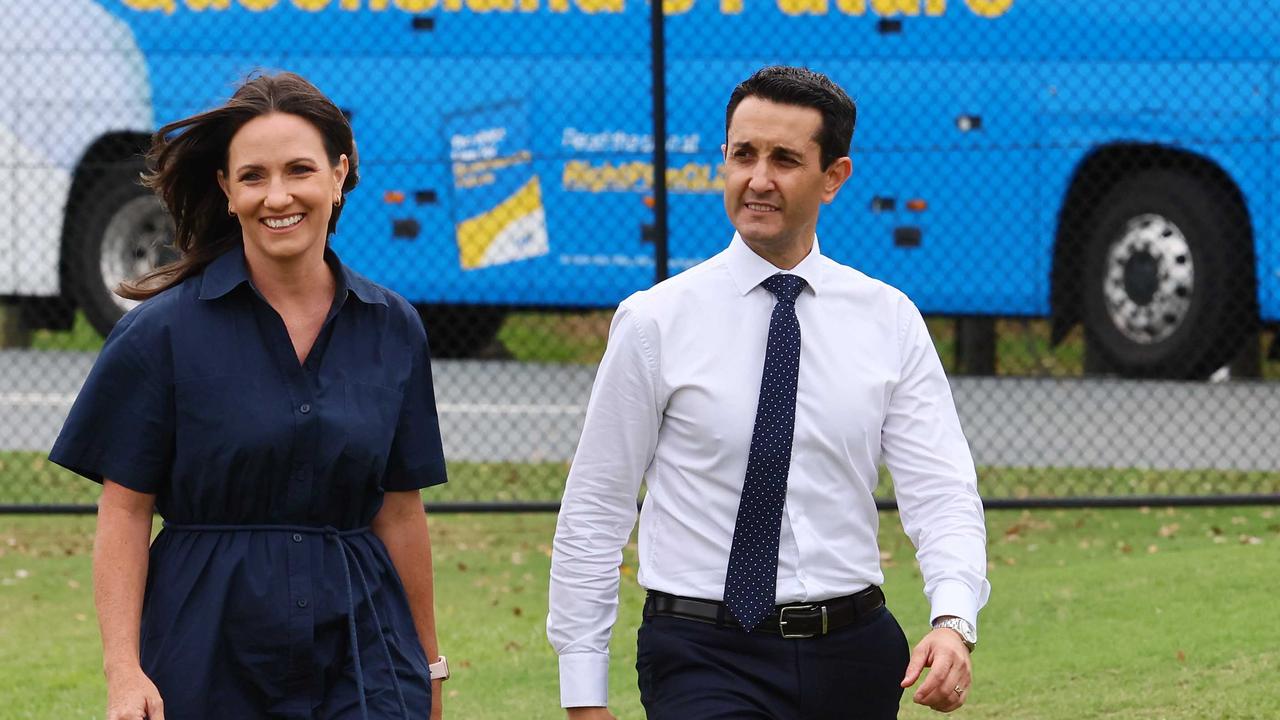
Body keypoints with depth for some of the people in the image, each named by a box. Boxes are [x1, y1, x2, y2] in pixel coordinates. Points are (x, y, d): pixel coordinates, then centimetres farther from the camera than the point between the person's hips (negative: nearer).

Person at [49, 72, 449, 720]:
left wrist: (427, 667, 15)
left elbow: (400, 513, 13)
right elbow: (124, 514, -4)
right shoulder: (162, 331, -2)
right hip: (210, 661, -2)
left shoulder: (392, 330, 7)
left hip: (361, 667, 2)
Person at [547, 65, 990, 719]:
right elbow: (593, 513, 1)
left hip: (855, 662, 3)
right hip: (705, 660, -3)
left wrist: (953, 622, -21)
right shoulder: (656, 322, -1)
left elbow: (940, 493, -2)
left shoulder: (888, 320, 6)